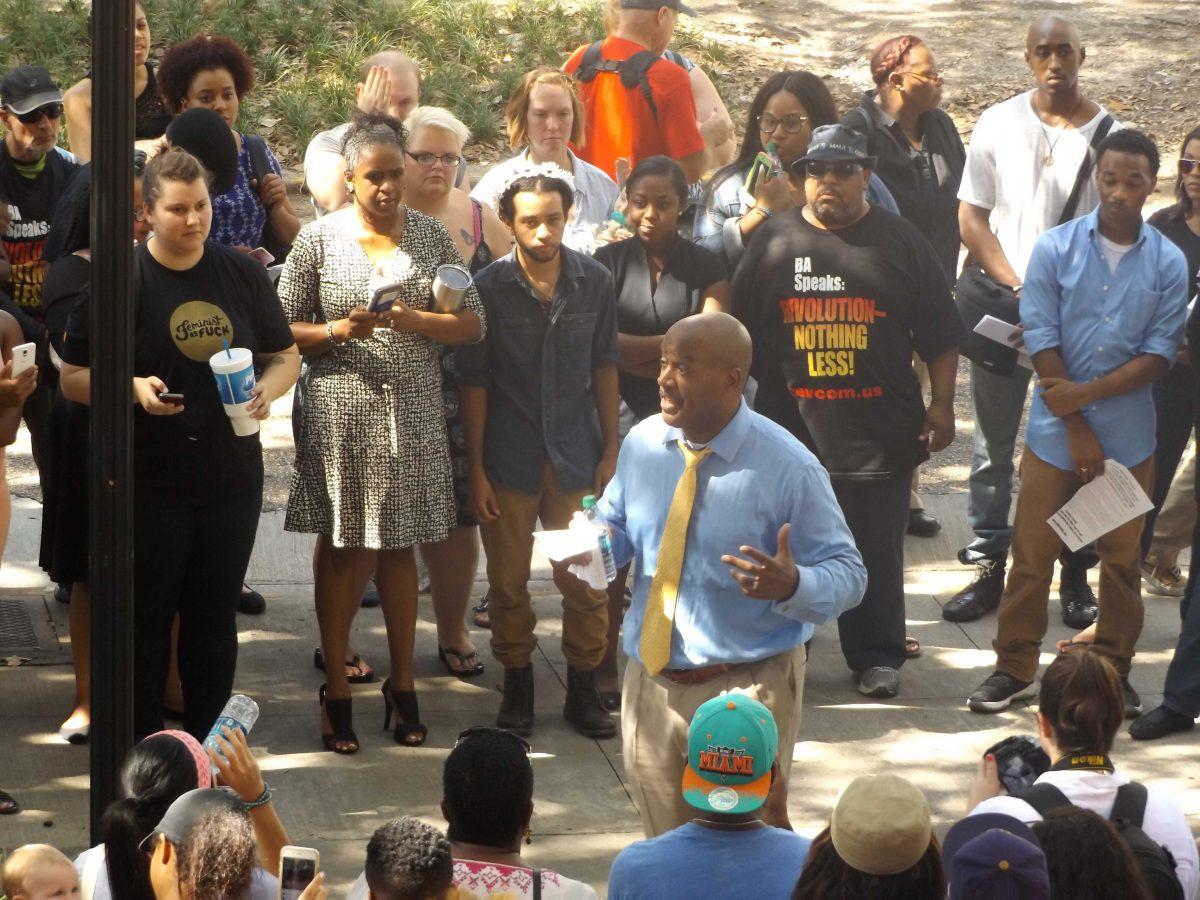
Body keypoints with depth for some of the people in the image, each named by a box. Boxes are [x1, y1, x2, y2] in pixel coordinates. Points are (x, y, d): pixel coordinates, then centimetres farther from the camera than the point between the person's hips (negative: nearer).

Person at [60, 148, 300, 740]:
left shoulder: (241, 274, 5)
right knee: (146, 619, 3)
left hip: (231, 476, 4)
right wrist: (134, 387, -21)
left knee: (215, 621, 12)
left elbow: (286, 355, 15)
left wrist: (269, 390, -7)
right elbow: (72, 379, -3)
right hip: (148, 485, -4)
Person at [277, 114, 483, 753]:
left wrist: (412, 320, -14)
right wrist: (339, 330, -17)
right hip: (340, 411, -2)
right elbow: (284, 328, 0)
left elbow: (473, 324, 2)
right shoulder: (319, 239, 0)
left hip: (412, 413, 2)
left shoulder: (431, 237, 5)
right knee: (342, 549, 4)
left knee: (397, 547, 9)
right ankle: (336, 689, 13)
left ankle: (402, 684, 20)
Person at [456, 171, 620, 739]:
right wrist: (476, 470, -5)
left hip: (576, 456, 1)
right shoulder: (488, 288, -7)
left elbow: (604, 368, 7)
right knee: (509, 583, 7)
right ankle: (517, 687, 21)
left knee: (586, 582, 3)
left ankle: (583, 689, 16)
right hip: (509, 460, -1)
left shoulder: (594, 282, -1)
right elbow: (474, 383, -3)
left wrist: (610, 451, 4)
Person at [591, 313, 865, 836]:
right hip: (651, 687, 5)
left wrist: (793, 585, -33)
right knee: (665, 850, 16)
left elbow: (847, 575, -12)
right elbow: (617, 526, 16)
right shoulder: (643, 444, 0)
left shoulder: (788, 468, -15)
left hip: (746, 692, -5)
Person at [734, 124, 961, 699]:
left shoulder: (899, 242, 5)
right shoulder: (775, 243, 7)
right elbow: (740, 334, 10)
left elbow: (940, 337, 7)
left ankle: (876, 657, 17)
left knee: (877, 550, 5)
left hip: (878, 430, -1)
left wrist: (941, 407, 0)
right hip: (789, 429, 1)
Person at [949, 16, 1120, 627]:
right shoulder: (999, 124, 1)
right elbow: (971, 216, 2)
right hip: (1000, 302, 1)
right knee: (992, 445, 6)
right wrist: (1015, 284, -9)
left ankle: (1076, 577, 12)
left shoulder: (1109, 134, -3)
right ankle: (987, 572, 13)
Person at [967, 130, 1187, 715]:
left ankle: (1114, 669, 23)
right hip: (1055, 432, -1)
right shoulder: (1056, 249, -5)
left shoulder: (1168, 264, -2)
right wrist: (1076, 428, -9)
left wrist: (1086, 393, -16)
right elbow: (1041, 343, -7)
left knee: (1122, 559, 10)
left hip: (1128, 438, 1)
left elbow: (1159, 355, -6)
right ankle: (1014, 667, 16)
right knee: (1032, 553, 5)